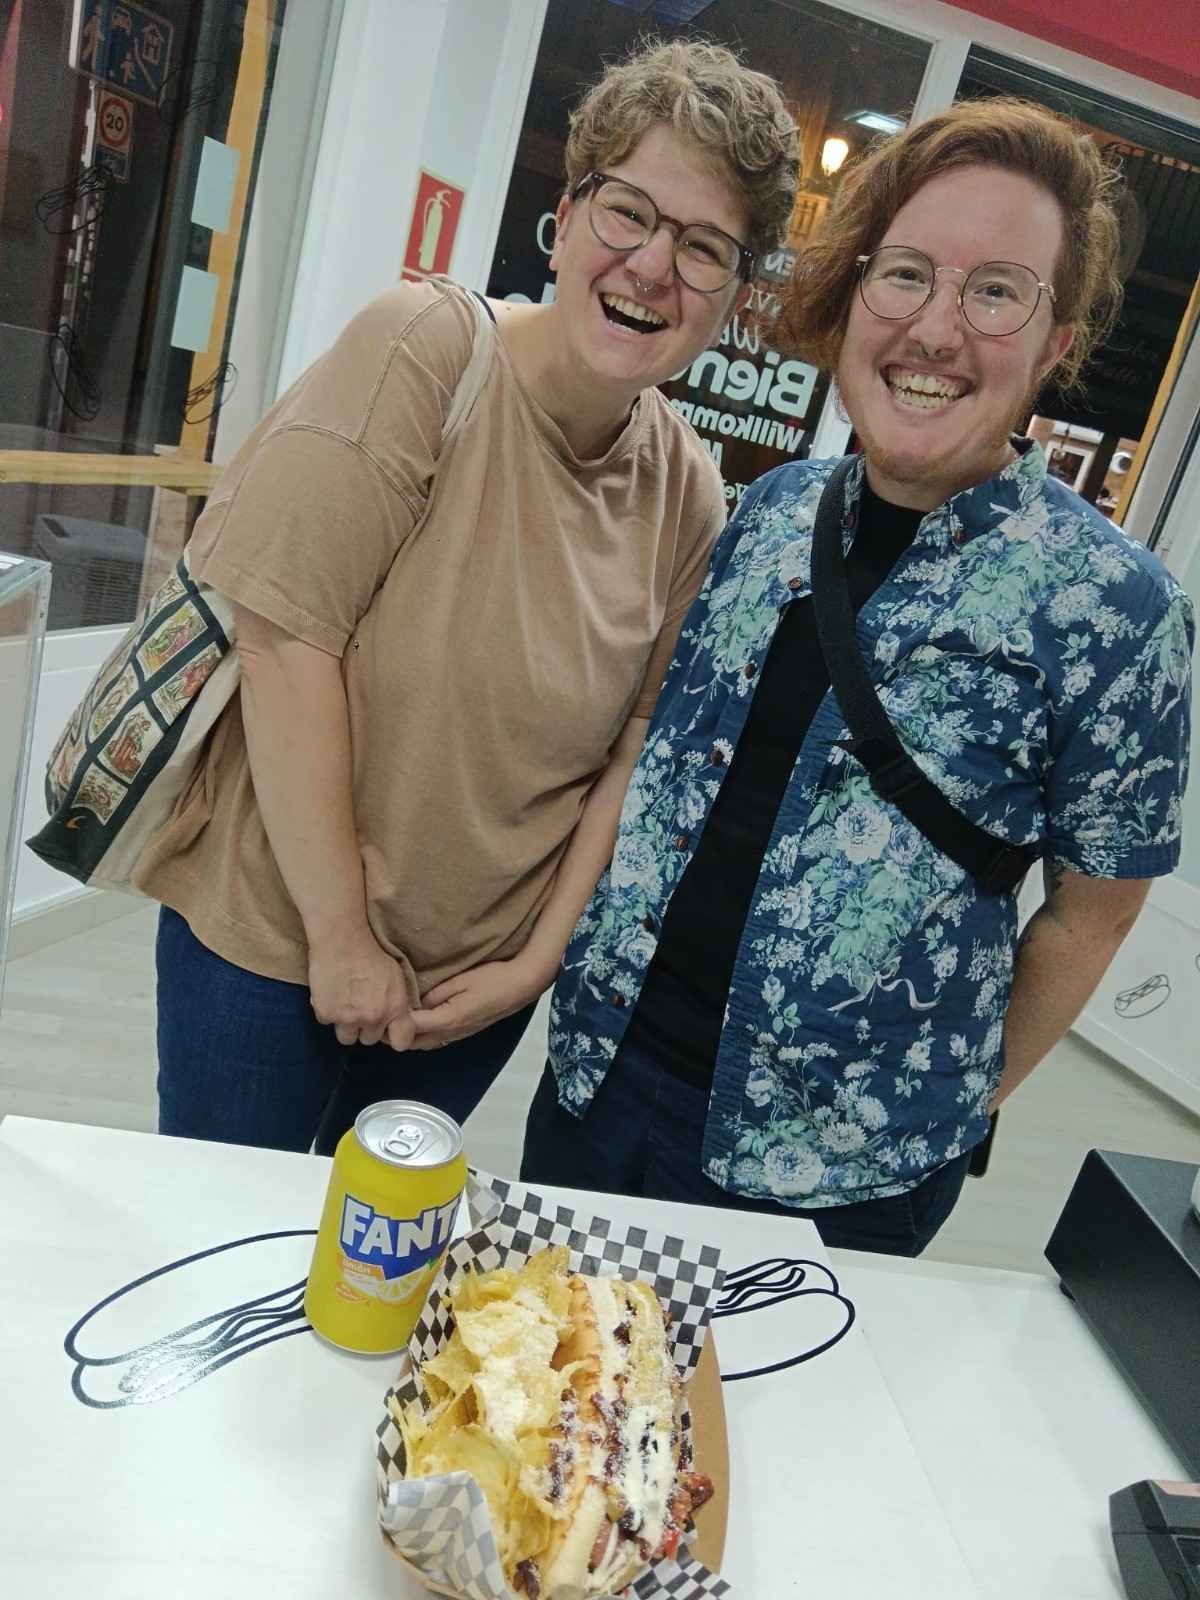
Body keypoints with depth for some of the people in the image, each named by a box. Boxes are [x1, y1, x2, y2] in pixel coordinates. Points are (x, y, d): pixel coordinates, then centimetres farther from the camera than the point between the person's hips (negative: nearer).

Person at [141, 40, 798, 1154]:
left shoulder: (689, 495, -3)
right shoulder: (422, 351, -16)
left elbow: (634, 752, 0)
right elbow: (290, 643, -21)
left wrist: (538, 957, -5)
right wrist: (340, 934, -18)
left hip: (478, 981, 4)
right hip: (271, 930, -3)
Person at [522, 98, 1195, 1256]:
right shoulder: (771, 506, -1)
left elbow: (1091, 910, -6)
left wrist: (961, 1100, 3)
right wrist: (583, 953, 10)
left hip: (830, 1168, -4)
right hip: (599, 1063, 5)